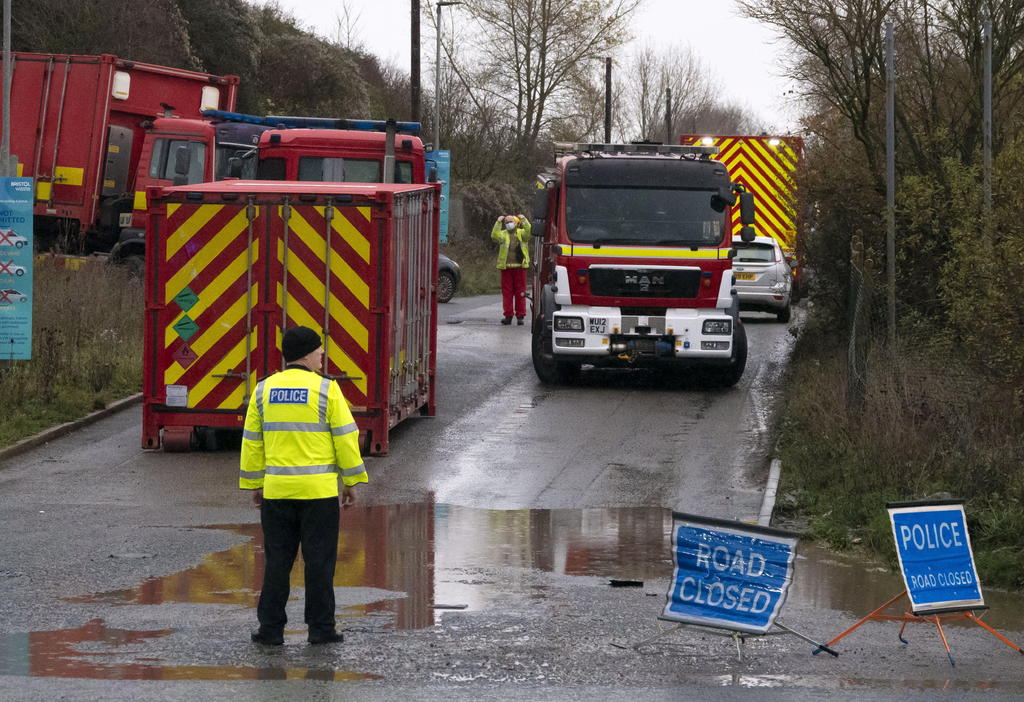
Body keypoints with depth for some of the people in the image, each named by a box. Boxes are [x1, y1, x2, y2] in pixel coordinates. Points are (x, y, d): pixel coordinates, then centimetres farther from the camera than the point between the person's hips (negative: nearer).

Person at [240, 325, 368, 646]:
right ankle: (321, 628, 6)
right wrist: (351, 482, 2)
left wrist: (254, 484, 14)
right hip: (319, 489, -3)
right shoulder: (326, 390, -7)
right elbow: (346, 438, -6)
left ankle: (271, 628, 7)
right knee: (319, 560, 4)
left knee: (277, 560, 8)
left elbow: (252, 441, 7)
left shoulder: (263, 390, 4)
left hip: (276, 489, 3)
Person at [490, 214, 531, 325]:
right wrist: (498, 223, -11)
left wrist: (523, 219, -14)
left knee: (520, 292, 1)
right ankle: (508, 315, 6)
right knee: (507, 292, 2)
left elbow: (528, 231, -13)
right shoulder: (503, 234, 10)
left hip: (519, 266, -1)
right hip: (506, 267, 1)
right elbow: (494, 236, -9)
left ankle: (520, 316, 5)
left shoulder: (521, 233, 7)